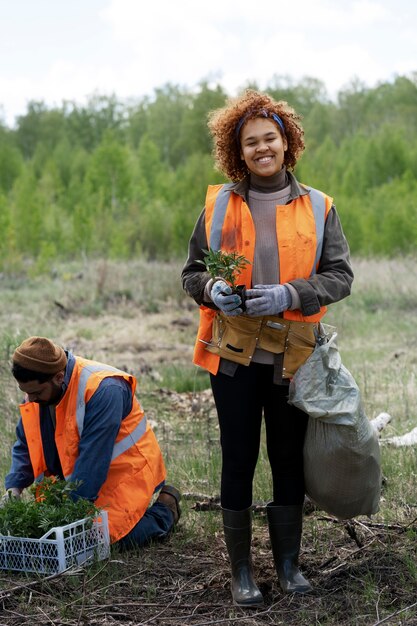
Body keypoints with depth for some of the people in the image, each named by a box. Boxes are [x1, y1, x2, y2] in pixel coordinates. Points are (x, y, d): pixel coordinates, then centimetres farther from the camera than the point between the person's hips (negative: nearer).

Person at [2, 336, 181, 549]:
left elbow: (92, 461, -31)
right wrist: (14, 487, -14)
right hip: (77, 478, 8)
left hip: (127, 473, -8)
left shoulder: (103, 389, -31)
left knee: (112, 534, -22)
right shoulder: (38, 388, -6)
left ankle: (164, 510, 9)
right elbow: (25, 445, 3)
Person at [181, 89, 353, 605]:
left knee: (288, 459, 9)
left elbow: (340, 276, -1)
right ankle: (240, 571, 18)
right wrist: (212, 290, -15)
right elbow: (191, 272, 8)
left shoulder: (317, 208, 3)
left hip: (292, 355, 1)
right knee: (238, 460, 5)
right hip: (233, 354, 0)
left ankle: (288, 563, 26)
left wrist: (289, 295, -18)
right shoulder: (218, 205, 3)